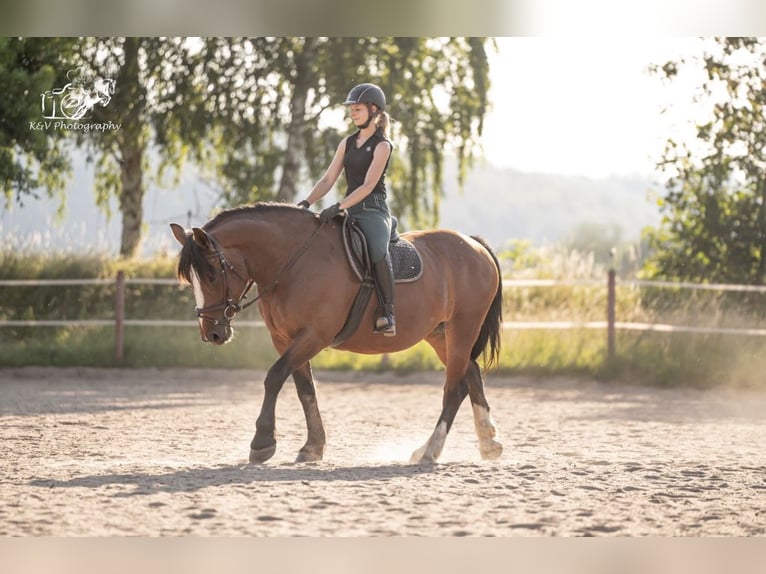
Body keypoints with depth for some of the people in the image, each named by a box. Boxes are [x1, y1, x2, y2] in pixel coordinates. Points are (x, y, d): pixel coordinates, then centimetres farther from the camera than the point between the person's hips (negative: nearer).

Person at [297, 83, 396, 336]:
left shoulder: (382, 145, -4)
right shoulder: (347, 143, 17)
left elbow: (368, 185, -14)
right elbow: (328, 180, 12)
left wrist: (339, 207, -24)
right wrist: (307, 203, -4)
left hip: (373, 210, -8)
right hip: (350, 211, 8)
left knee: (377, 251, -36)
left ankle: (388, 313, -33)